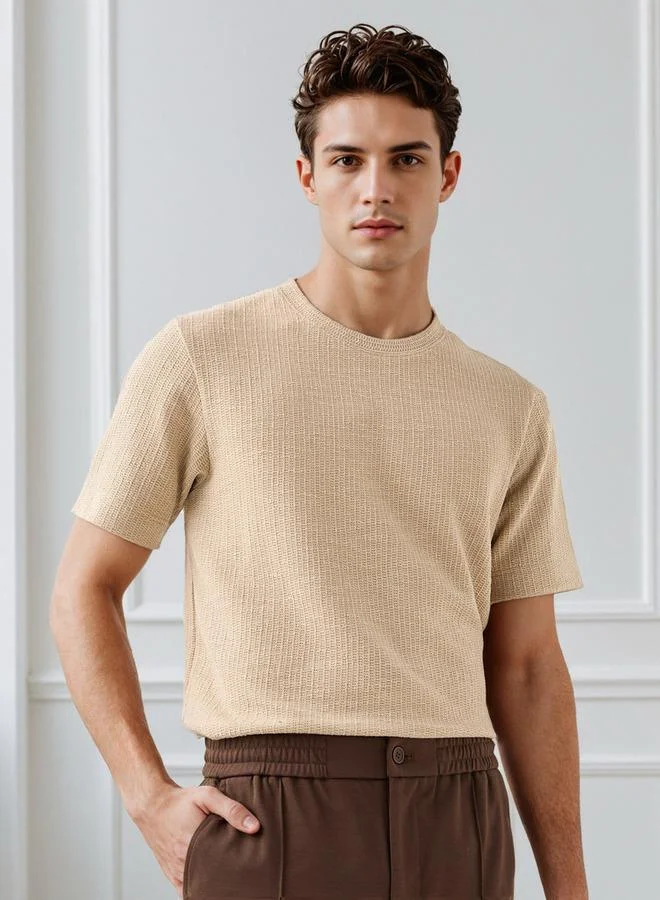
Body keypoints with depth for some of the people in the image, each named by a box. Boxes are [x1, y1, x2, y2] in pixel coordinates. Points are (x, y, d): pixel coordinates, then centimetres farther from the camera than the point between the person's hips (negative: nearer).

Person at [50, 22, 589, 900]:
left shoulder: (511, 409, 10)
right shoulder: (200, 358, 1)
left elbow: (526, 668, 13)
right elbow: (83, 590, 3)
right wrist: (150, 796, -8)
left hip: (462, 824, 3)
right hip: (270, 816, -3)